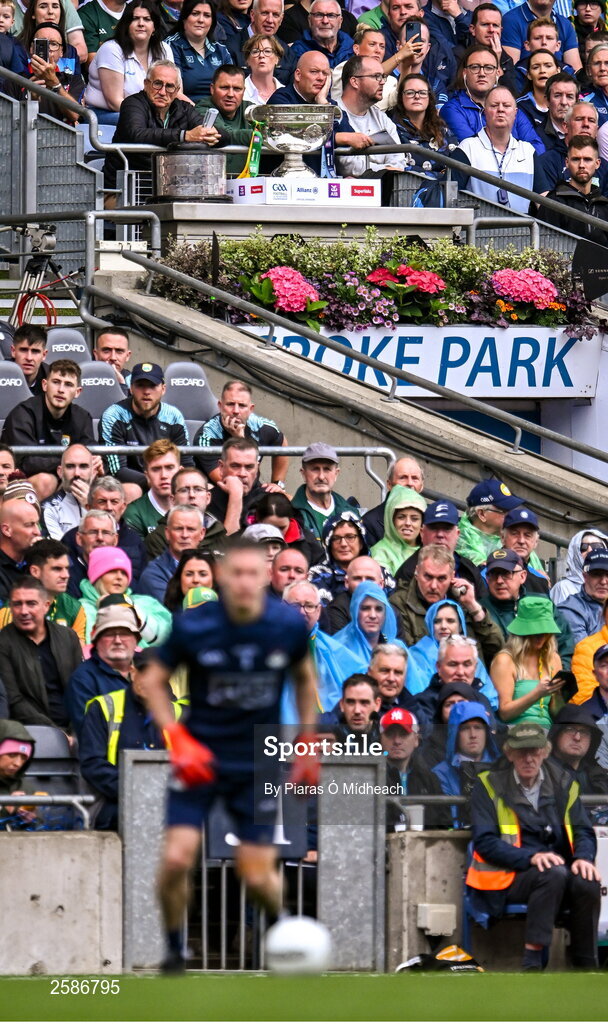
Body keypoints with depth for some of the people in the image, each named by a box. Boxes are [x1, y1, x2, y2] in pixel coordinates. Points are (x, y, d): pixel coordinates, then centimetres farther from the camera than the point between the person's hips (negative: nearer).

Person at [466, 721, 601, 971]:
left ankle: (585, 968, -20)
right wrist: (531, 857, -22)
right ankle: (532, 961, -35)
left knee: (587, 883, -30)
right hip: (508, 877, -3)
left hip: (560, 871, 3)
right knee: (554, 874, -35)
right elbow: (485, 842, -7)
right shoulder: (490, 786, 2)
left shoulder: (562, 784, 13)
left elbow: (583, 832, 10)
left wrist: (583, 857, -14)